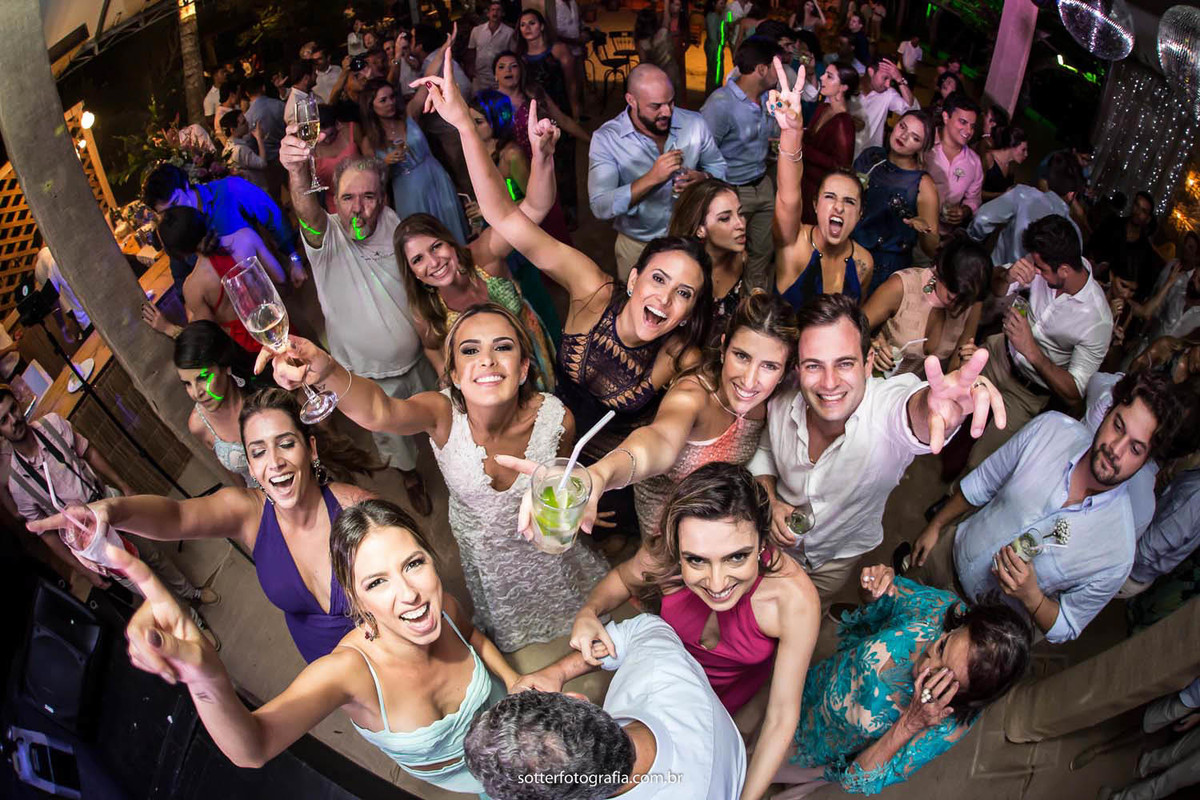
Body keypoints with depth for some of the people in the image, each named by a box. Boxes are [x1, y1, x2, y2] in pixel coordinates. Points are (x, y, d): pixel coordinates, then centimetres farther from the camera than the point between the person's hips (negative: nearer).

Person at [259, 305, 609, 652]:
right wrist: (329, 372, -79)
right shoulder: (443, 412, -37)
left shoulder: (556, 418, -33)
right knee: (508, 629, 32)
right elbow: (378, 411, -63)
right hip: (479, 545, 0)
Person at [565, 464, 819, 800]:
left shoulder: (795, 600, -42)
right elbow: (622, 579, -9)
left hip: (743, 683, -1)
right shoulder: (659, 557, -36)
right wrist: (589, 612, -29)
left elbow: (782, 717, -27)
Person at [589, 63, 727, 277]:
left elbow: (718, 166, 6)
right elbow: (600, 207, -26)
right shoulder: (606, 138, -18)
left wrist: (703, 178, -19)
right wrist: (651, 178, -35)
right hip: (638, 247, -2)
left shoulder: (695, 124, -8)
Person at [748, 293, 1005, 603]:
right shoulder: (781, 404, -23)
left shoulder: (888, 404, -36)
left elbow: (913, 413, -63)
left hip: (839, 558, -1)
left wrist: (930, 402, -86)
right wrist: (770, 501, -17)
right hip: (776, 543, 1)